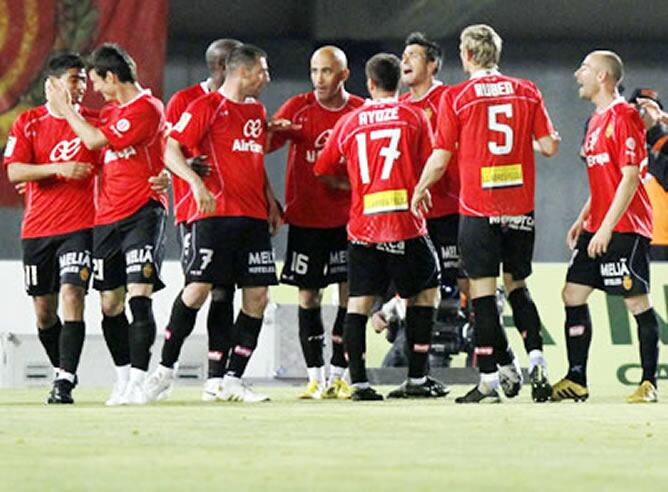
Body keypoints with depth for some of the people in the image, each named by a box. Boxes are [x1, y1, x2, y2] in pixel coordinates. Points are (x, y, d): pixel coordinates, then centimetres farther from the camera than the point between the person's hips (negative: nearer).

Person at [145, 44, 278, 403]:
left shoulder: (257, 111, 19)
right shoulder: (206, 107, -4)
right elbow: (172, 150, -10)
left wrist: (270, 200, 22)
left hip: (253, 218, 7)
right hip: (215, 213, -7)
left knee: (257, 297, 0)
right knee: (198, 289, -12)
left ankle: (233, 380, 6)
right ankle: (165, 369, 1)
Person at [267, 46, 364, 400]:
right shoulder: (298, 108, -1)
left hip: (347, 219, 0)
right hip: (305, 217, 0)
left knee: (350, 291, -4)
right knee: (308, 294, 2)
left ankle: (337, 375, 4)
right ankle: (314, 377, 8)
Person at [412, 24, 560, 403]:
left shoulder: (456, 98, -5)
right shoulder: (527, 92, 4)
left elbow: (440, 160, -5)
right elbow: (550, 146, 2)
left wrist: (420, 191, 13)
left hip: (479, 209, -4)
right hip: (520, 208, 4)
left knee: (484, 291, -1)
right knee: (517, 286, 16)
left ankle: (492, 379, -3)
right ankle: (536, 360, 1)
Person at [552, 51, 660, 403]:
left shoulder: (624, 116, -12)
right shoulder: (597, 120, 18)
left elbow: (630, 177, -18)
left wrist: (606, 227, -20)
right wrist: (583, 220, 19)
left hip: (624, 228, -10)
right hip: (598, 227, 10)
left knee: (637, 302, -5)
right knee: (573, 294, 6)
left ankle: (649, 383, 0)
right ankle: (576, 381, 10)